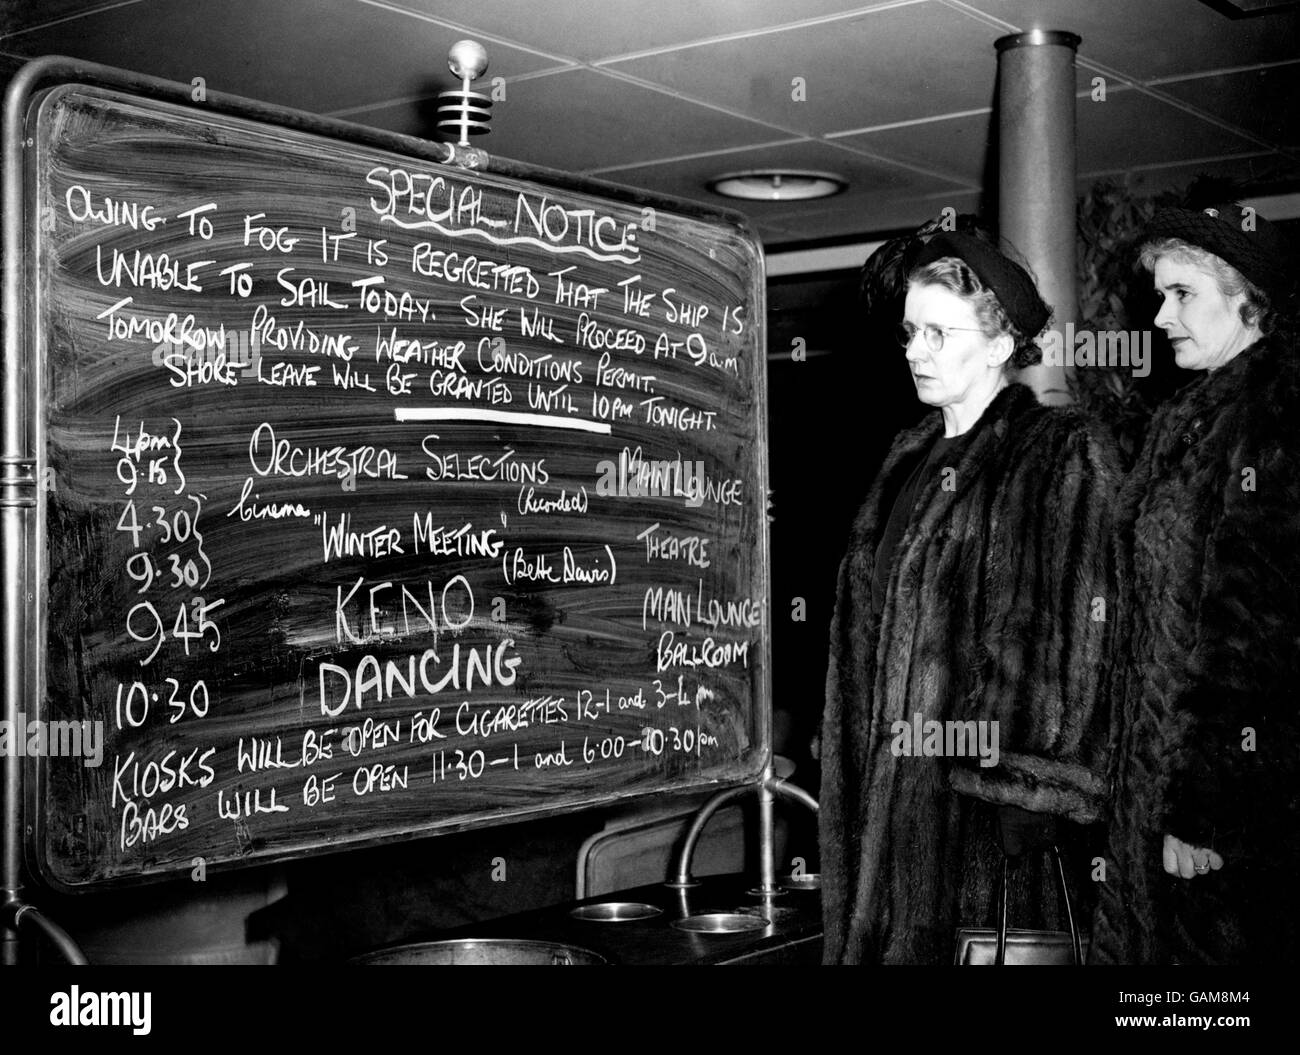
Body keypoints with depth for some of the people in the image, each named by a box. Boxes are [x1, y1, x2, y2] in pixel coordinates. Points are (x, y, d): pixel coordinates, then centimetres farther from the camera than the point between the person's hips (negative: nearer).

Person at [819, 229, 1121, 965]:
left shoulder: (1064, 456, -7)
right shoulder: (911, 460, 14)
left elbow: (1078, 630, -14)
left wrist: (1034, 787, -19)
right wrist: (863, 761, 10)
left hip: (991, 783, -7)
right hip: (895, 780, 7)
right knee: (893, 933, 10)